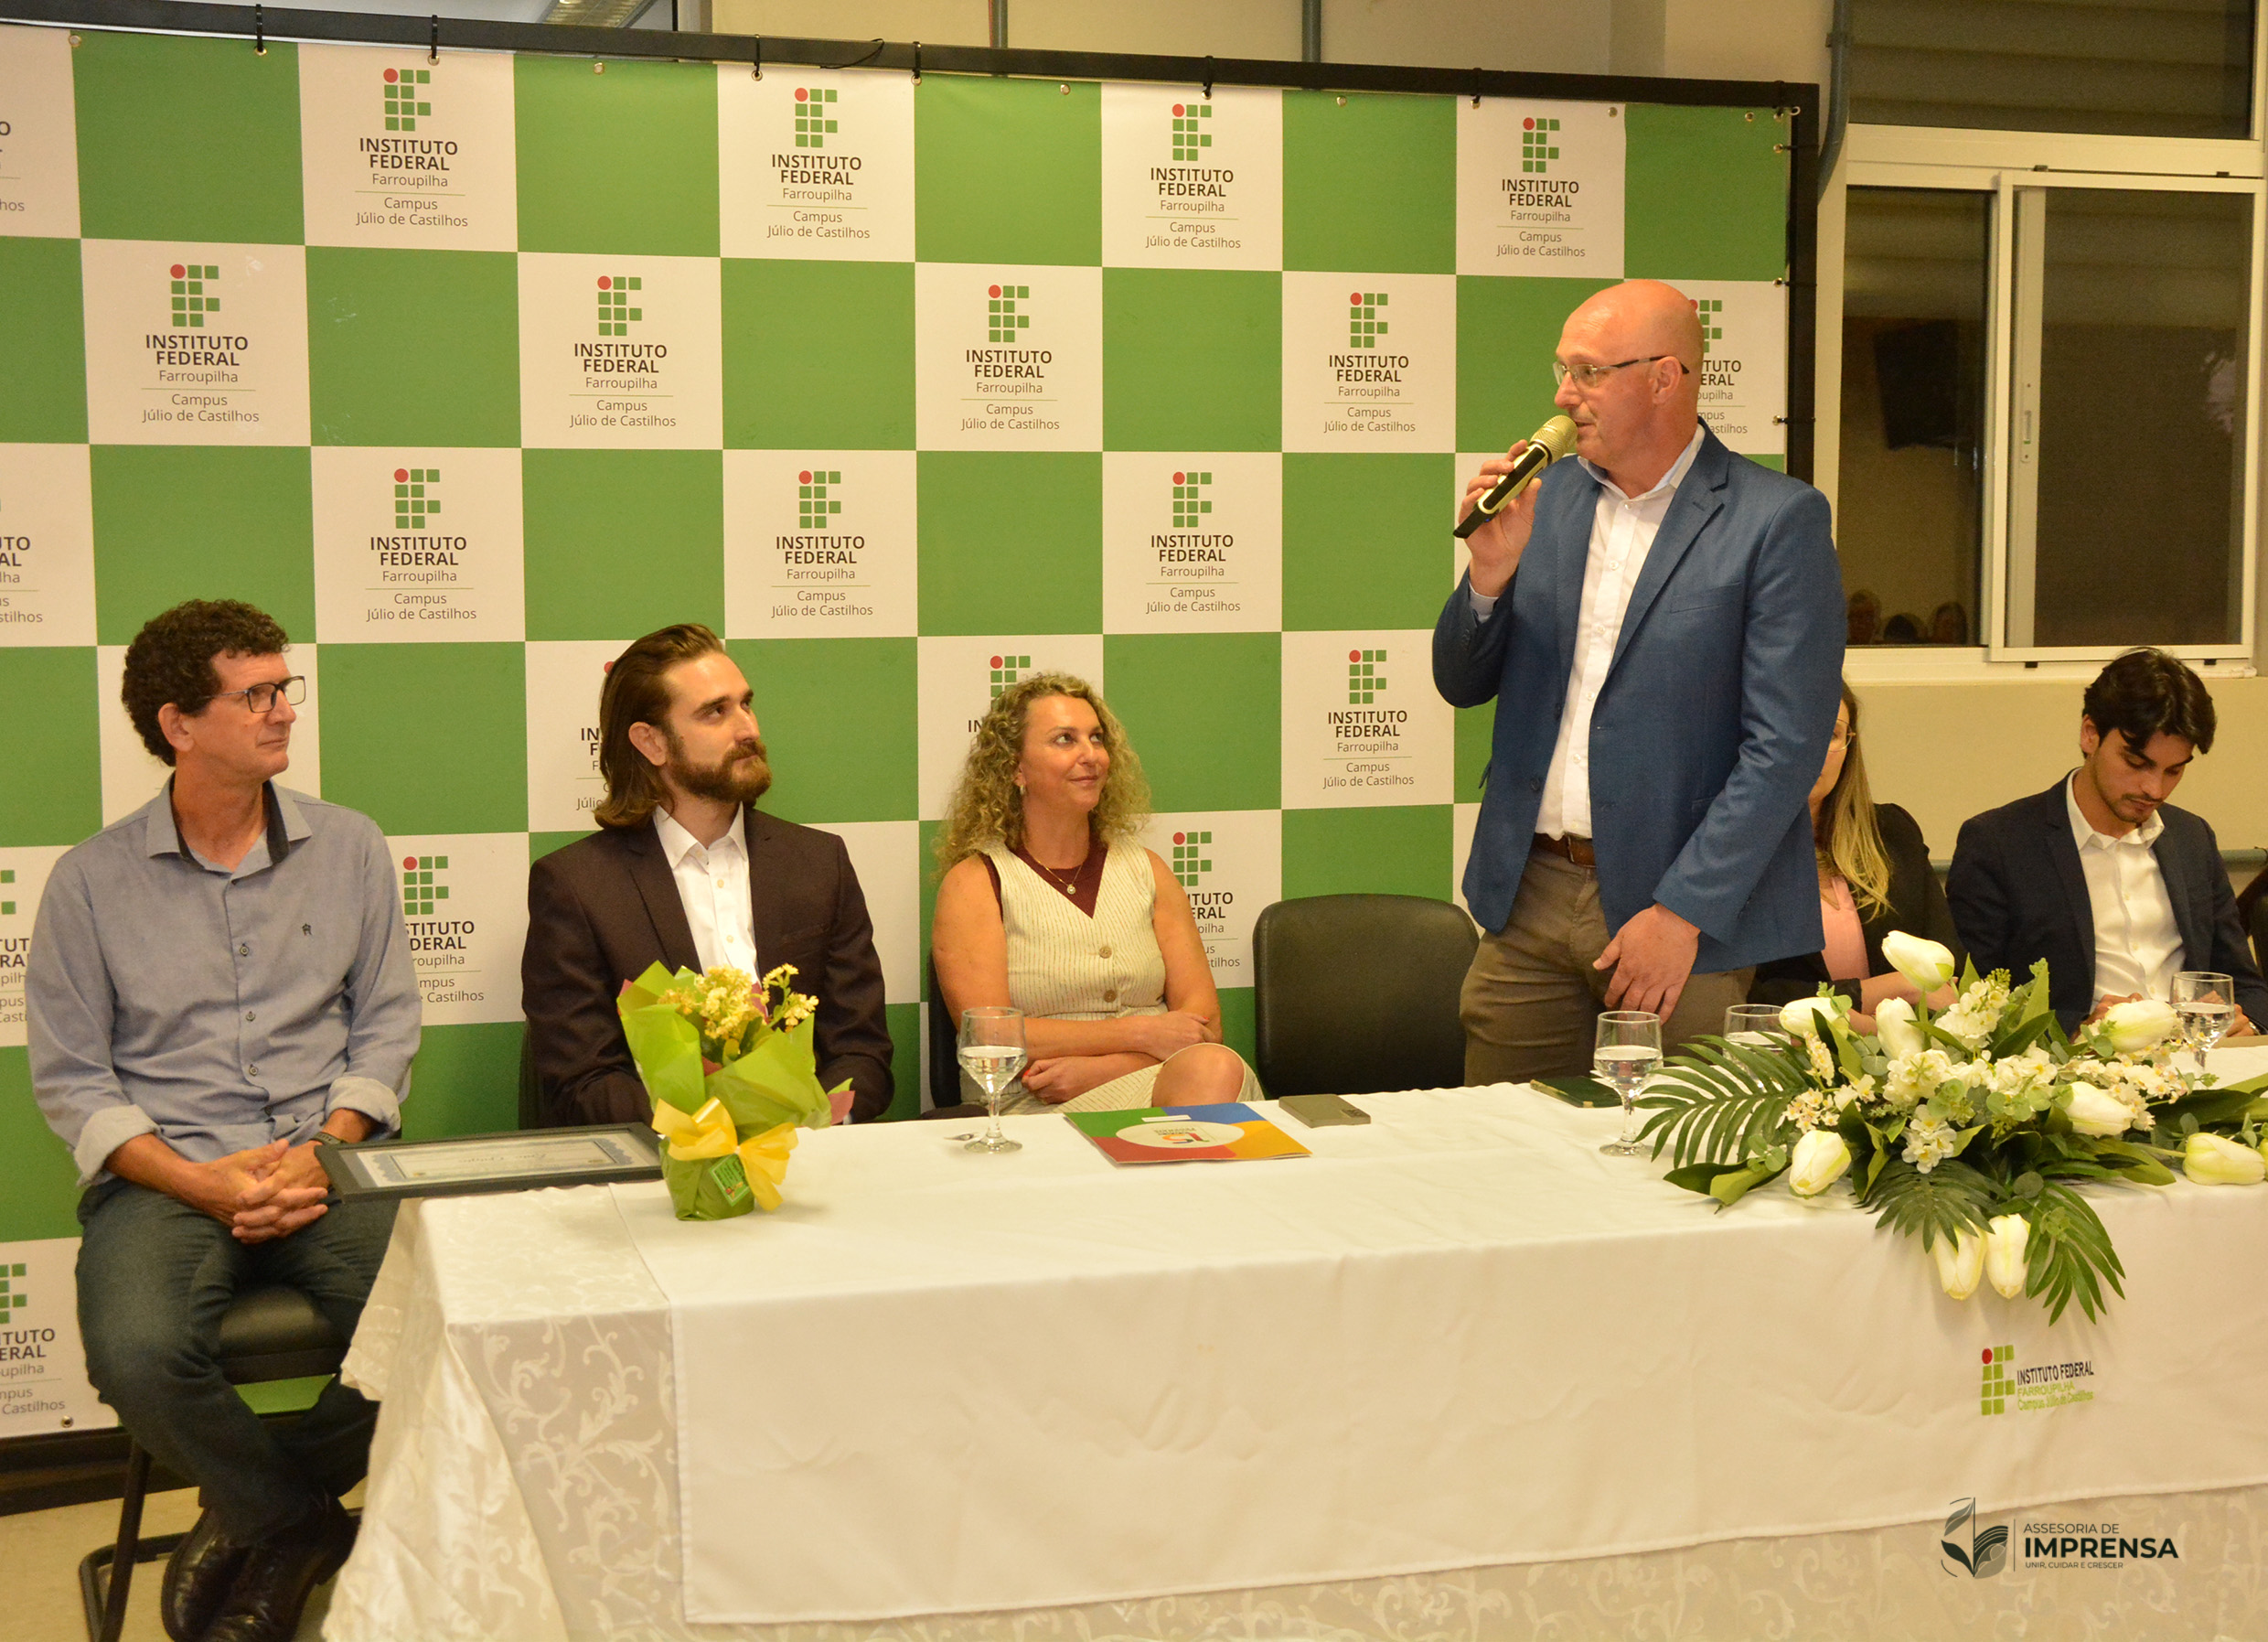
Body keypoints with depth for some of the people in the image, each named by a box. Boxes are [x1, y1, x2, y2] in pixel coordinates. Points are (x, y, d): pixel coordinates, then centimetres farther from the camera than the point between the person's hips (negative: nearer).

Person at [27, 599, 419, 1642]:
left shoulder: (350, 849, 11)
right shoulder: (93, 880, 5)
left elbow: (385, 1027, 10)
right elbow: (69, 1076, 3)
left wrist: (326, 1155, -8)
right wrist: (197, 1182, -12)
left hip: (327, 1163, 2)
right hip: (163, 1176, -1)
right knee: (140, 1353, -33)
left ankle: (258, 1511, 1)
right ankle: (306, 1524, -2)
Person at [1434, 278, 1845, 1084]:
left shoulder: (1777, 520, -8)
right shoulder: (1545, 497, 9)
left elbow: (1786, 745, -13)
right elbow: (1461, 684, 12)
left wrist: (1682, 911, -17)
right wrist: (1490, 573, -8)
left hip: (1688, 913, -4)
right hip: (1530, 896, 5)